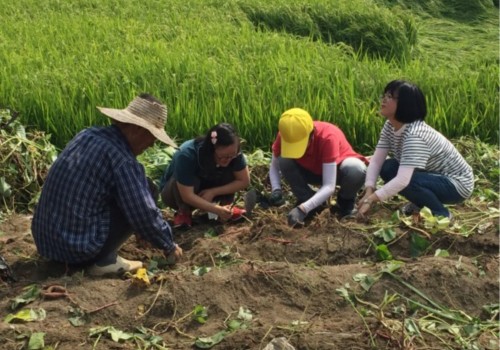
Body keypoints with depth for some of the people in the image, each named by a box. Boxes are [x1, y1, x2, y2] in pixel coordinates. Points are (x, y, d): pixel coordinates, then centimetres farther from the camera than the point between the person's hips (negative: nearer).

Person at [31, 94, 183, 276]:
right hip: (79, 247, -8)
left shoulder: (87, 134, 6)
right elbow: (145, 215, -15)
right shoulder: (123, 161, -18)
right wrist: (169, 246, 4)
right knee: (147, 192, 0)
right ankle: (104, 260, -1)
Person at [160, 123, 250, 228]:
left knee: (230, 173, -23)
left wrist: (212, 192, -28)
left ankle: (226, 206, -7)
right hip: (173, 191, -3)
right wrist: (217, 210, -44)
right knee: (190, 180, -37)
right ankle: (184, 212, -12)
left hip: (206, 192, 3)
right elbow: (187, 196, -37)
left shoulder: (232, 152, -25)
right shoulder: (187, 154, -38)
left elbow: (244, 181, -20)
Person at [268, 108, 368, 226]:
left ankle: (345, 201, -3)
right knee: (284, 161, -27)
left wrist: (303, 209, -52)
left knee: (356, 170, -39)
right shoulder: (285, 135, -27)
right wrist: (276, 190, -32)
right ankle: (314, 204, -7)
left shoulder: (327, 137, -39)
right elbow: (274, 167, -11)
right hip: (312, 170, 3)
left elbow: (329, 186, -41)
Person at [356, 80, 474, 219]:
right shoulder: (390, 126, -5)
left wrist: (371, 200, -39)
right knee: (387, 169, -8)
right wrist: (368, 193, -25)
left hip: (456, 183, -8)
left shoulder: (415, 134, -33)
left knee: (400, 178, -28)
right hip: (433, 175, 8)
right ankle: (422, 203, 10)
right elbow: (376, 161, -11)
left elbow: (403, 180, -41)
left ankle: (440, 213, -7)